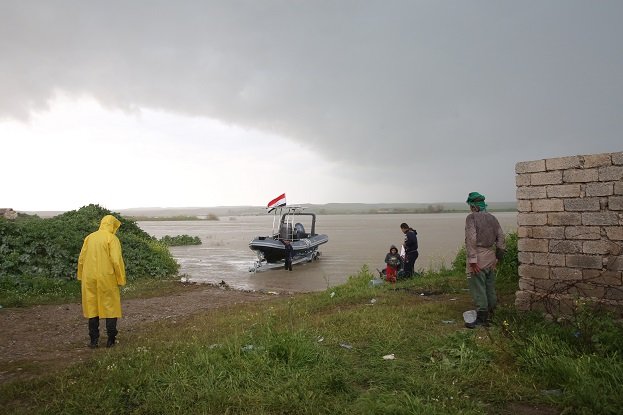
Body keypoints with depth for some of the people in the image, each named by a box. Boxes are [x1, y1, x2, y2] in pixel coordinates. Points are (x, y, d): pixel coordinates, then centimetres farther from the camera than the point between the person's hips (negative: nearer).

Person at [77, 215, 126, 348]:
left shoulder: (89, 237, 7)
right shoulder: (112, 239, -8)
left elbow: (81, 259, 9)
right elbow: (116, 261, -14)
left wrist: (81, 277, 18)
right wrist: (121, 279, -6)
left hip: (89, 278, 4)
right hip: (107, 278, -4)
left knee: (92, 308, 12)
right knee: (110, 307, 8)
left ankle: (93, 340, 17)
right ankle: (111, 339, 12)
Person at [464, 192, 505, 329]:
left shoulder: (471, 217, -11)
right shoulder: (492, 218, 10)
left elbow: (471, 239, -18)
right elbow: (500, 236, 10)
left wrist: (472, 260, -18)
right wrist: (498, 255, 15)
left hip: (478, 257, -7)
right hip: (491, 256, 7)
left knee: (478, 288, -2)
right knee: (490, 287, 15)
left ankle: (481, 318, 1)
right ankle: (490, 315, 26)